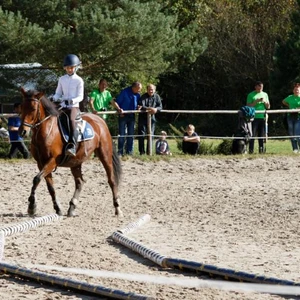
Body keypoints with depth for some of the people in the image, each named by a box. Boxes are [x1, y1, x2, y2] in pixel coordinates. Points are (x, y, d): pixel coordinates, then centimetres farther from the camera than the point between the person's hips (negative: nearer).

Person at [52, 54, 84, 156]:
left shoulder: (79, 80, 0)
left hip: (74, 106, -6)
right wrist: (55, 98, -6)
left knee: (71, 120, -34)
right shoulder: (62, 79, 13)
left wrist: (72, 101, -24)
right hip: (63, 107, 6)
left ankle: (72, 146, -46)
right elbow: (58, 93, 18)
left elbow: (80, 97, -4)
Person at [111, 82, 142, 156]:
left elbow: (138, 104, 12)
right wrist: (119, 109, -27)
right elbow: (115, 102, -11)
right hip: (123, 116, -4)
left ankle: (129, 151, 12)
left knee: (131, 134, 6)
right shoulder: (124, 92, -13)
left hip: (132, 116, 4)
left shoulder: (137, 94, -1)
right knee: (121, 134, -2)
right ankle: (120, 152, 3)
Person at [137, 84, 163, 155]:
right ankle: (142, 151, 3)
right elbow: (141, 106, -20)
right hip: (143, 118, -3)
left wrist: (156, 109, -24)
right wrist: (149, 109, -33)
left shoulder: (157, 97, 3)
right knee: (141, 135, -4)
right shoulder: (144, 97, -8)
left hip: (151, 118, 3)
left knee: (150, 135, 4)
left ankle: (149, 151, 11)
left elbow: (160, 106, -2)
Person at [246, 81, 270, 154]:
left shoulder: (265, 94, 16)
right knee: (252, 134, -7)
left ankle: (262, 150, 4)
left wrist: (264, 101, -4)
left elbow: (268, 107, 15)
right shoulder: (251, 95, 4)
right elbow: (248, 106, -3)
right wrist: (256, 101, -12)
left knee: (262, 135, 1)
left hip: (263, 117, 3)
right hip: (254, 117, -3)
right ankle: (251, 150, -7)